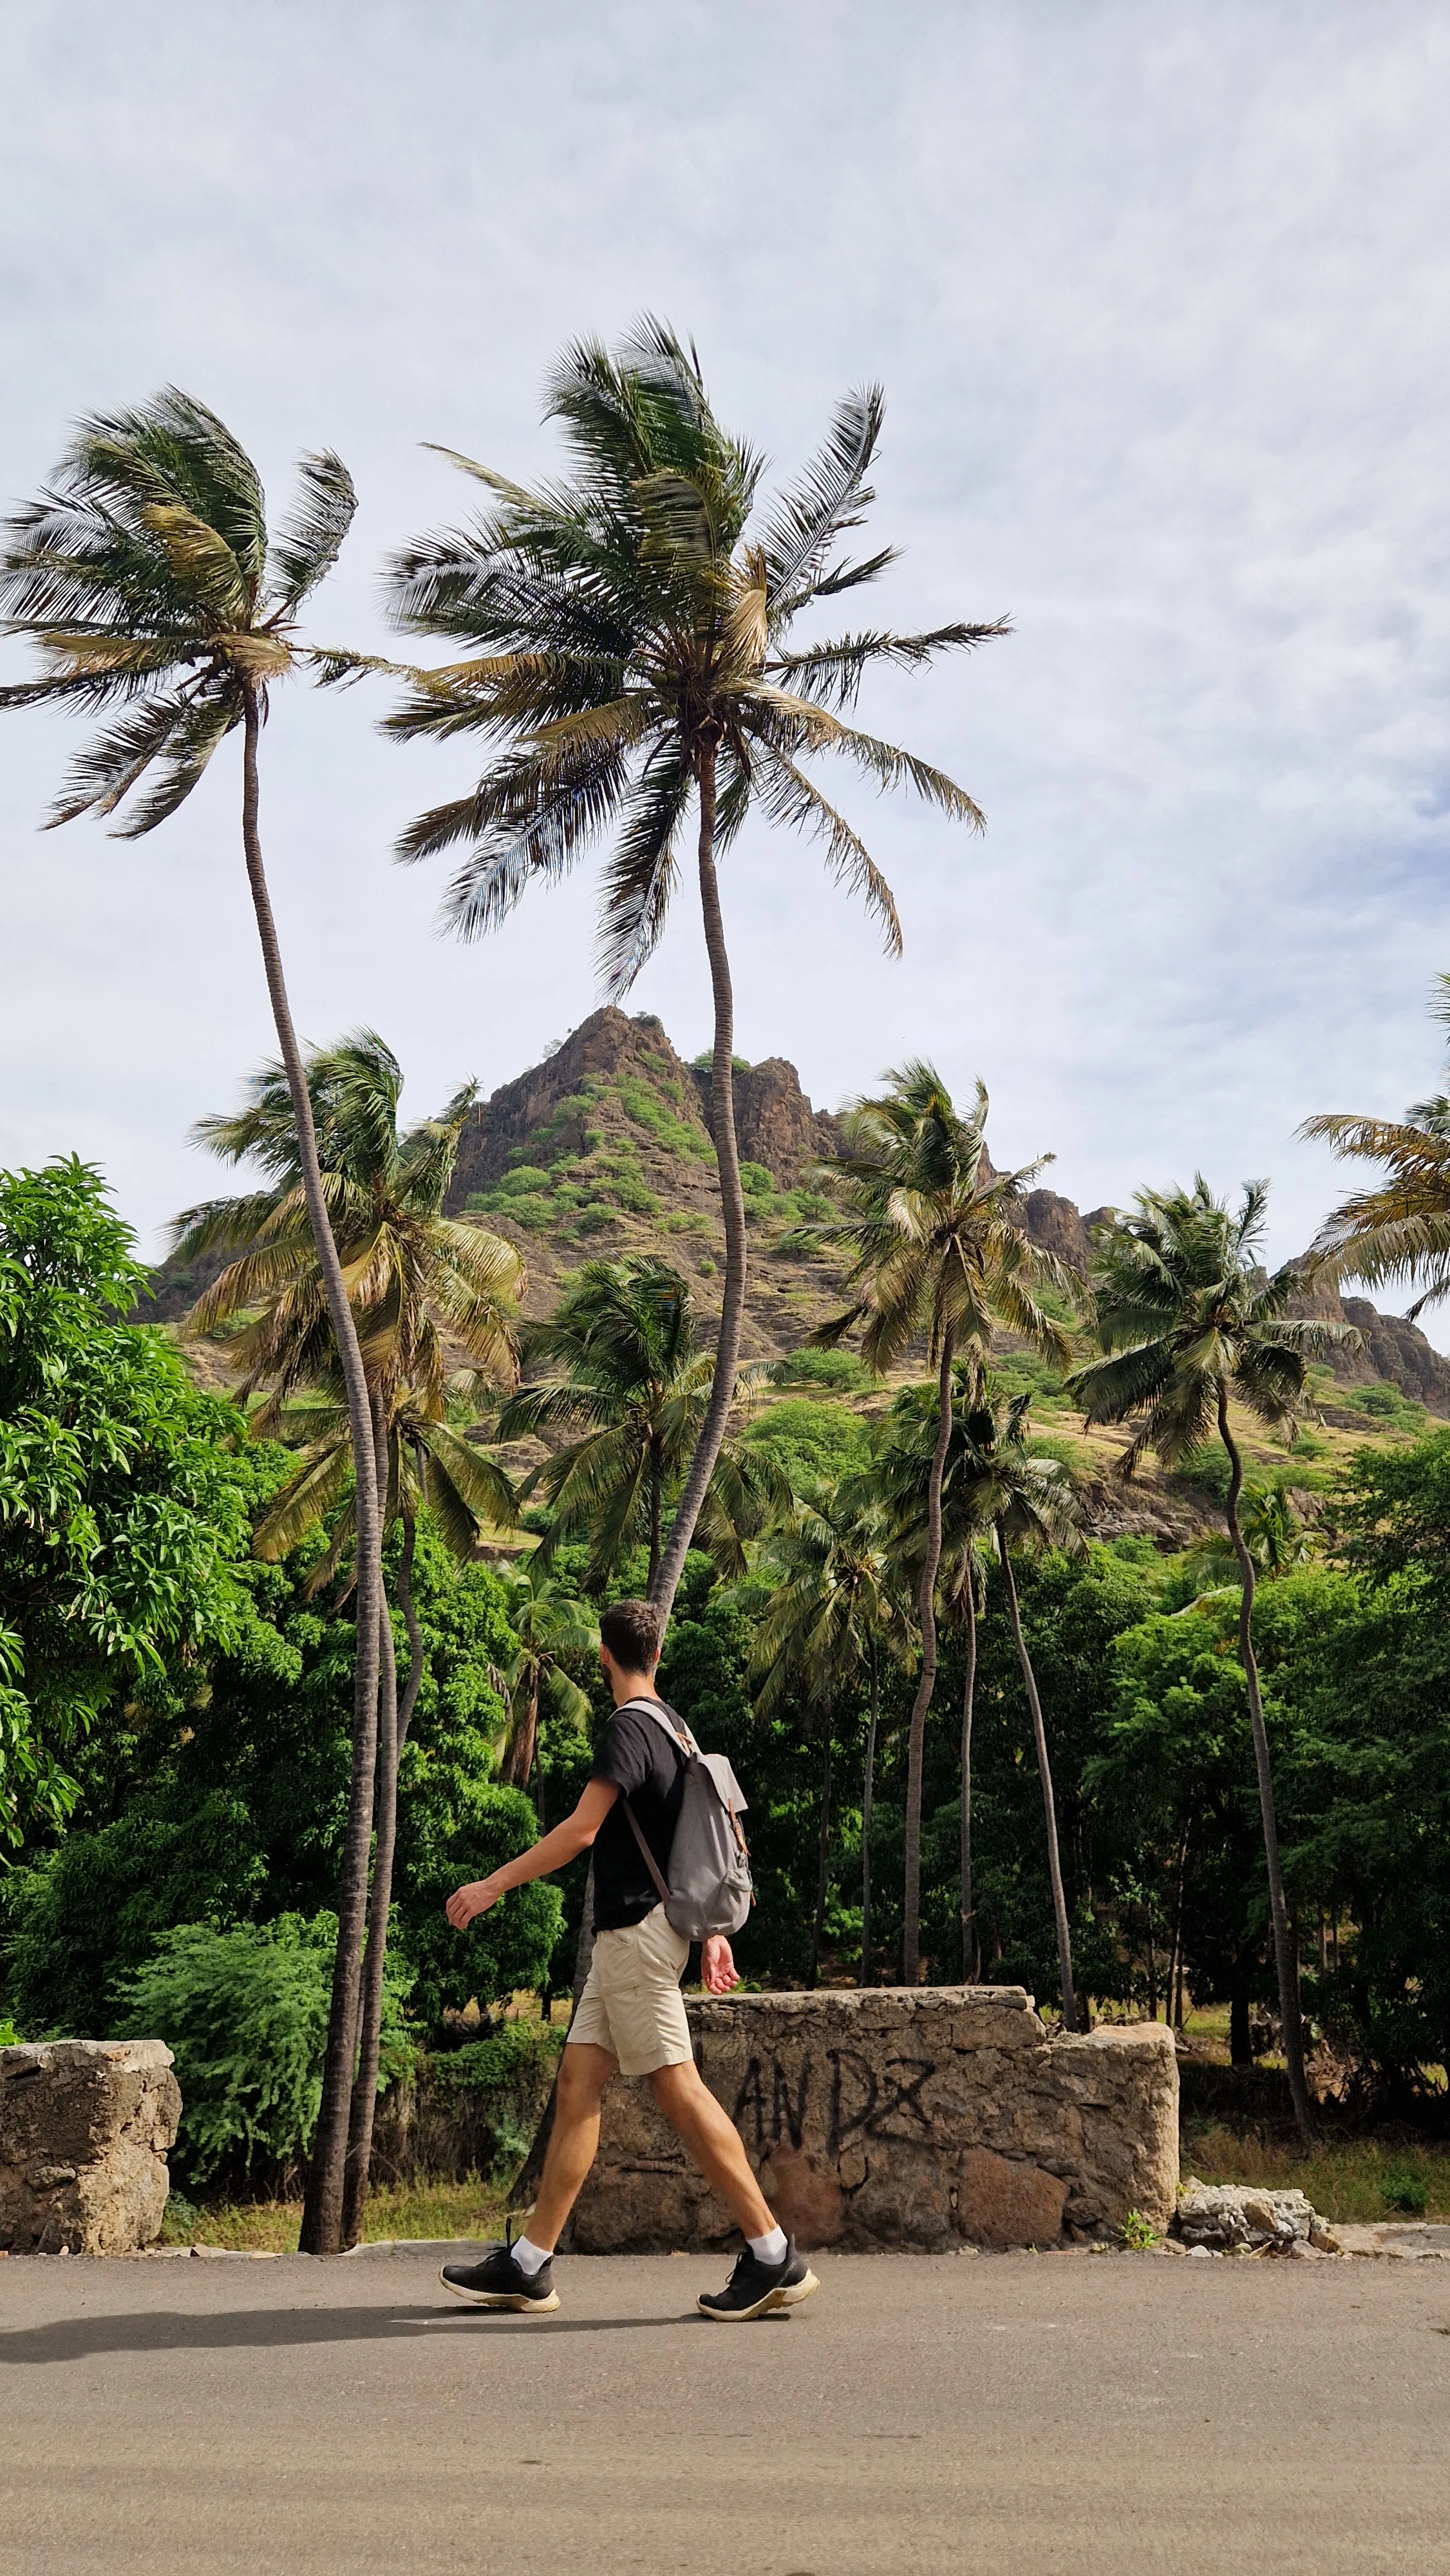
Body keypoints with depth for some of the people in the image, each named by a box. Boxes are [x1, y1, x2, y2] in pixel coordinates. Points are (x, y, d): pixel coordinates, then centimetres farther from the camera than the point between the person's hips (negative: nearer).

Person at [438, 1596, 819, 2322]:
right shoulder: (673, 1727, 15)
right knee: (577, 2084, 9)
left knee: (679, 2089, -6)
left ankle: (774, 2256, 1)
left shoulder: (631, 1726, -13)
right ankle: (528, 2267, 12)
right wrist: (714, 1929, 21)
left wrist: (492, 1886, -14)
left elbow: (581, 1831, -20)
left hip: (637, 1930, -10)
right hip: (628, 1935, 10)